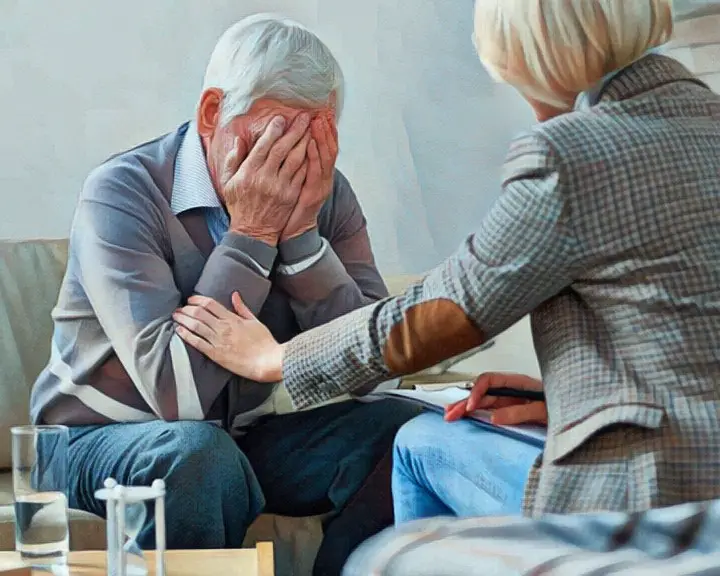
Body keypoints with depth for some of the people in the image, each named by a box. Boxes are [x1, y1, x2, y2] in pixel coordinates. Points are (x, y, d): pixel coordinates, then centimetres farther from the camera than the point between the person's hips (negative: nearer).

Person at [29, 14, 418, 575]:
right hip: (104, 439, -4)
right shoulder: (122, 193, -21)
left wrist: (301, 232, -24)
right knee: (199, 455, -36)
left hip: (252, 432, 5)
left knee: (406, 431, -15)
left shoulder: (326, 193, -6)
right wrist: (251, 234, -29)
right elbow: (177, 393, -31)